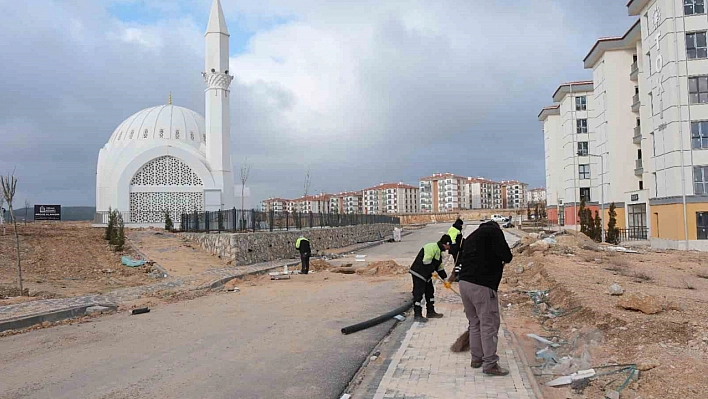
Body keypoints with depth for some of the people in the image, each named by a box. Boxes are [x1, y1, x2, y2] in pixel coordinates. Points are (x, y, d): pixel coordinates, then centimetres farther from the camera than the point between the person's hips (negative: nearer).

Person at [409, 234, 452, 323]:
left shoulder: (439, 252, 16)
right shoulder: (432, 247, -18)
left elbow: (440, 267, 22)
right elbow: (426, 261, -26)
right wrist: (432, 272, -16)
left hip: (426, 275, 11)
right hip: (418, 273, -11)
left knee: (430, 292, 16)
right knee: (418, 294, -7)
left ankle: (430, 312, 28)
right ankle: (417, 315, -2)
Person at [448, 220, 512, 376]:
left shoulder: (472, 236, 23)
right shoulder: (494, 231, -1)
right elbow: (506, 256, -11)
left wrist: (452, 277, 44)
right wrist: (502, 260, 12)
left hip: (464, 283, 8)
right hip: (482, 286, -8)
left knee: (474, 323, 18)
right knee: (489, 325, 0)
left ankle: (476, 358, 27)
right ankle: (490, 364, 5)